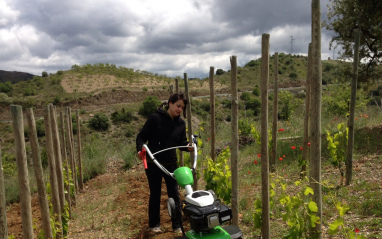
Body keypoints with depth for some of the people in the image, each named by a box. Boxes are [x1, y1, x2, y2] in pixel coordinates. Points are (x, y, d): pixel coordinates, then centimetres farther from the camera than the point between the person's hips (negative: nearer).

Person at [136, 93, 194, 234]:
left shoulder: (181, 123, 2)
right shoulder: (155, 118, -13)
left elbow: (181, 142, 5)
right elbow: (142, 136, -10)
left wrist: (188, 146, -17)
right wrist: (140, 149, -28)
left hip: (171, 164, 4)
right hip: (153, 163, -4)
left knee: (174, 194, 5)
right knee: (155, 194, 9)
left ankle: (177, 225, 18)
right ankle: (154, 224, 26)